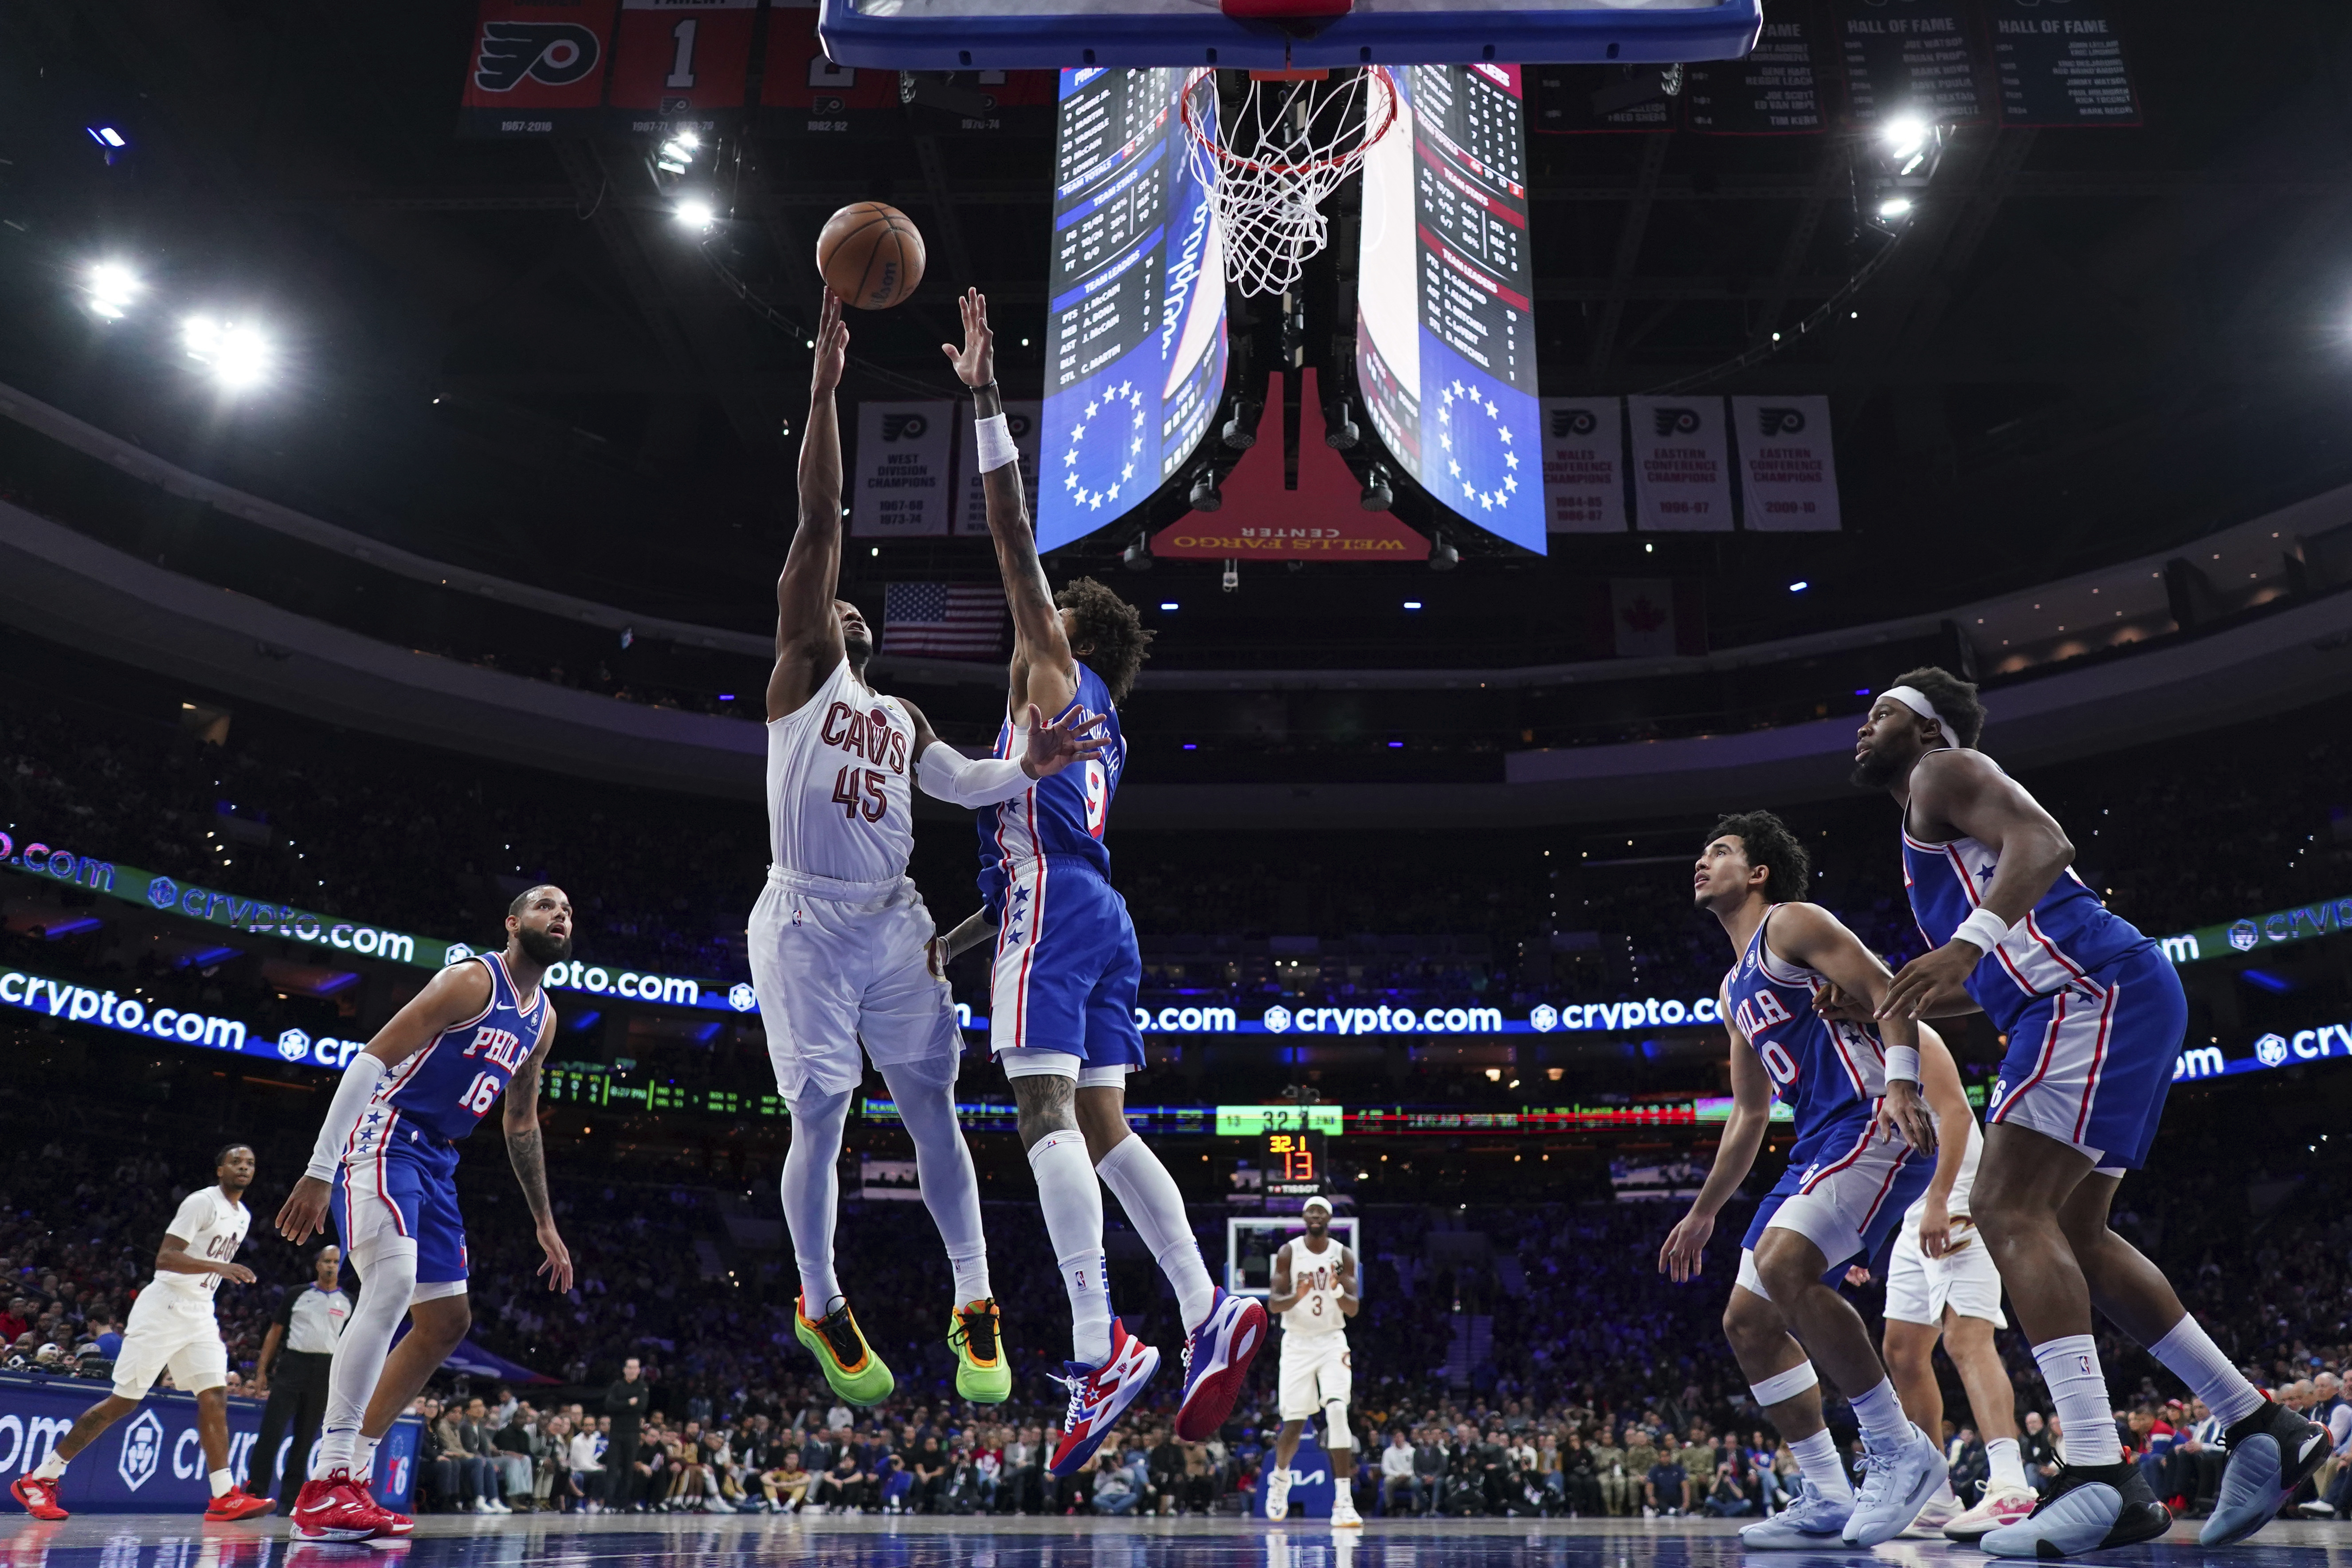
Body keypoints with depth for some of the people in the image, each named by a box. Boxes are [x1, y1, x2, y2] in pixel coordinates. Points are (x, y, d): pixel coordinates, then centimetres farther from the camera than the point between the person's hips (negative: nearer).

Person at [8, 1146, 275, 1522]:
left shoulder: (243, 1216, 14)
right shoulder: (202, 1202, -12)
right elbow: (164, 1258, -21)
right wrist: (219, 1266, -32)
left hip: (200, 1314, 7)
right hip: (164, 1307, -7)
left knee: (215, 1397, -4)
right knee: (123, 1401, -3)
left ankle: (225, 1497, -8)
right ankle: (37, 1480, 11)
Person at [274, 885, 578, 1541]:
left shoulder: (543, 1019, 14)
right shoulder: (472, 980, -12)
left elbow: (522, 1124, 23)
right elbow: (373, 1058, -18)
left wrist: (545, 1224, 22)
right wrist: (319, 1170, -25)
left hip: (435, 1164, 10)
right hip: (382, 1139, -10)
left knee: (447, 1322, 10)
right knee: (392, 1284, -29)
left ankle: (351, 1475, 18)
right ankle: (327, 1485, -26)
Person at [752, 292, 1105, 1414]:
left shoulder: (905, 720, 21)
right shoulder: (801, 669, 5)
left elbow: (964, 784, 3)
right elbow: (819, 521, -3)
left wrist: (1029, 769, -18)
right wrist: (825, 380, -8)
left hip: (893, 924, 5)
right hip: (806, 922, -5)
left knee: (932, 1108, 3)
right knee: (819, 1122, 0)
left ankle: (974, 1304, 11)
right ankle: (820, 1306, 19)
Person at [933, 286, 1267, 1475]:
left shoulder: (1054, 668, 9)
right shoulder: (1095, 725, 31)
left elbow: (1014, 537, 0)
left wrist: (984, 396, 2)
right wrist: (946, 946, 37)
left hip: (1054, 907, -9)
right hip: (1097, 916, 9)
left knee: (1046, 1112, -18)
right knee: (1100, 1125, 4)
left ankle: (1099, 1347, -28)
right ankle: (1208, 1312, -7)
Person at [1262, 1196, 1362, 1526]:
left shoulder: (1343, 1256, -1)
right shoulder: (1288, 1253, -4)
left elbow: (1353, 1310, -4)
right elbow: (1273, 1305, -8)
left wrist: (1337, 1290, -25)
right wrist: (1297, 1296, -29)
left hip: (1332, 1342, 0)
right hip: (1297, 1343, 0)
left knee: (1337, 1411, -19)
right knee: (1294, 1424, 0)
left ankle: (1344, 1502, -19)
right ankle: (1280, 1477, 32)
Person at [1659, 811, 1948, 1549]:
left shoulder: (1793, 923, 0)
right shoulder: (1735, 992, 25)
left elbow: (1886, 990, -13)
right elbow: (1749, 1116, 28)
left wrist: (1900, 1083, -30)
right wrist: (1703, 1213, 28)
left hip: (1874, 1125, -10)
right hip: (1820, 1146, 10)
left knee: (1783, 1266, -29)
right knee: (1747, 1322, 4)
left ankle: (1901, 1452, -15)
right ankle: (1827, 1500, 9)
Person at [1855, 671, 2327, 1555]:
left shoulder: (1944, 771, 2)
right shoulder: (1934, 824, 30)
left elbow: (2044, 843, -19)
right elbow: (1985, 990, 33)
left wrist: (1969, 942, -35)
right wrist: (1881, 1003, 22)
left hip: (2097, 990, -10)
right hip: (2095, 1002, 10)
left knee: (2010, 1211, -18)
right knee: (2072, 1234, 13)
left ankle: (2098, 1475, -26)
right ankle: (2263, 1431, 17)